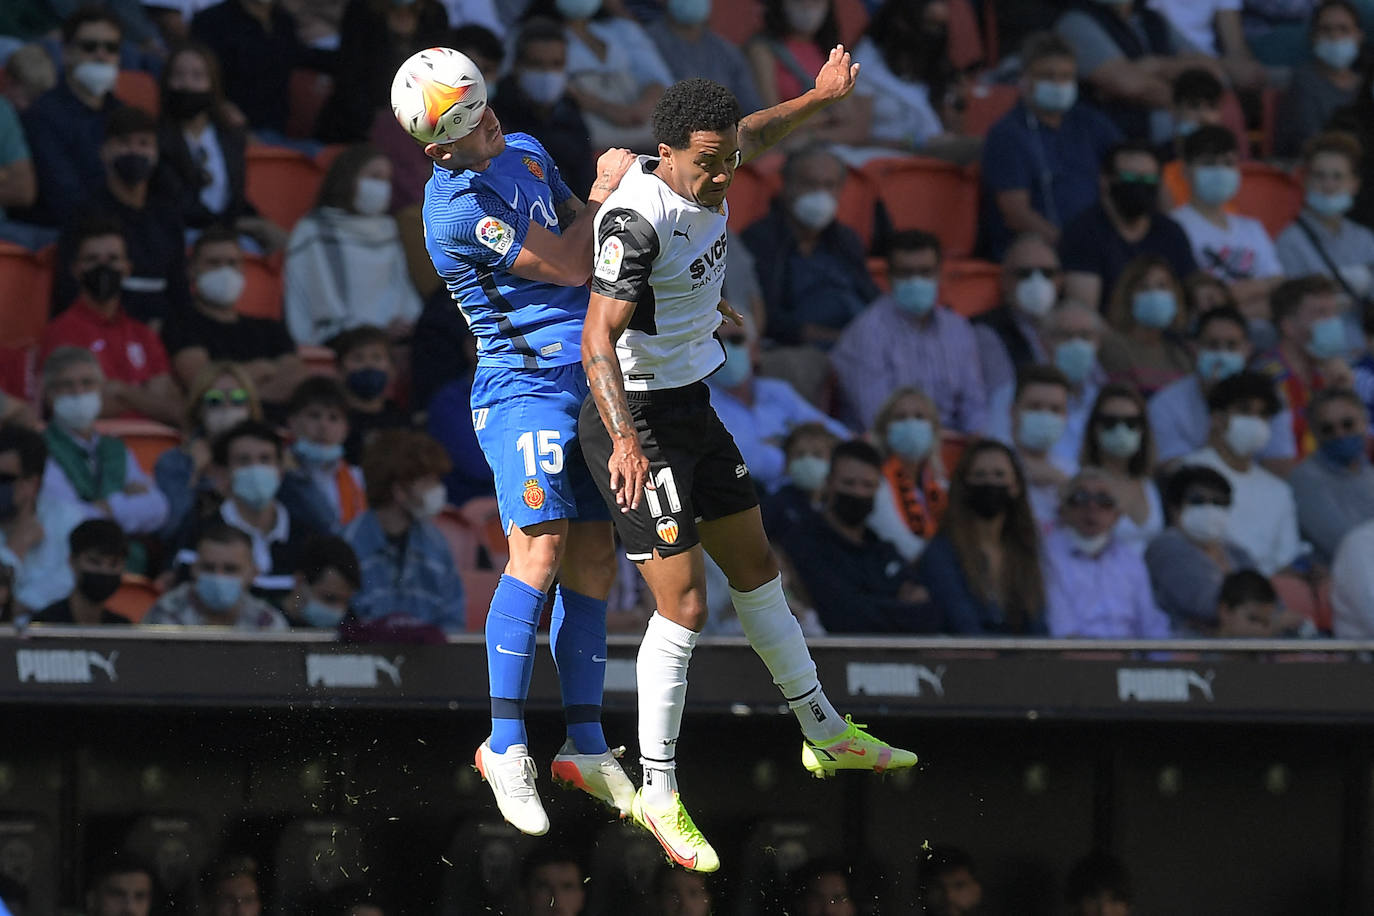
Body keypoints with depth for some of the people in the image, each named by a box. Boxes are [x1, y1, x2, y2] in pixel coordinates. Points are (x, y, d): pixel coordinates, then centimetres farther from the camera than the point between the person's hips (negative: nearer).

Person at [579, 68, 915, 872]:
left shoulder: (702, 179, 0)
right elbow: (599, 337, -33)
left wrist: (821, 97, 38)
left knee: (756, 568, 20)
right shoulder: (639, 219, -26)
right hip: (639, 422, -10)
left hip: (691, 408, 10)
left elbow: (755, 137, 25)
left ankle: (827, 734, 36)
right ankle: (659, 797, -1)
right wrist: (624, 440, -44)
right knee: (685, 604, -12)